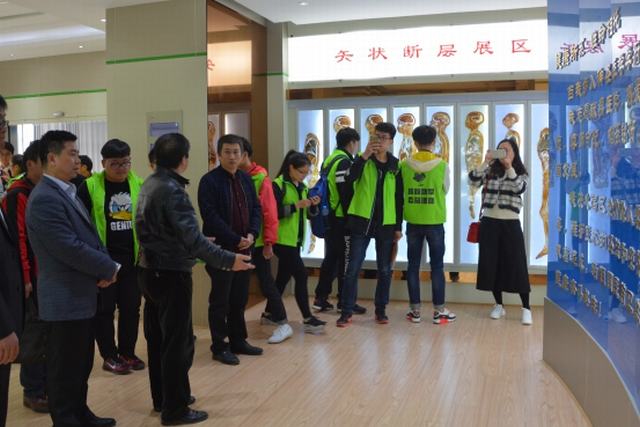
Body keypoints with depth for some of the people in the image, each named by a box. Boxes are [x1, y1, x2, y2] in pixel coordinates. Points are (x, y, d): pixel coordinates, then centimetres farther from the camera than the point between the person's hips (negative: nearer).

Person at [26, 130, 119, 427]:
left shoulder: (68, 192, 11)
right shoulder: (45, 198, -20)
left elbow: (89, 236, 13)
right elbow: (69, 248, -25)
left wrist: (104, 267, -5)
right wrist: (109, 268, -13)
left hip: (81, 294, 9)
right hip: (65, 298, -9)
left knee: (81, 363, 20)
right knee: (65, 367, 5)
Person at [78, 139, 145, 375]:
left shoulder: (139, 185, 3)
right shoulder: (90, 187, -6)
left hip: (133, 258, 3)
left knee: (131, 307, 11)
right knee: (104, 309, 7)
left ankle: (127, 352, 26)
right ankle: (109, 356, 20)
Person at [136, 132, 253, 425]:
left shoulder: (150, 184, 9)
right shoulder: (172, 189, -21)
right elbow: (191, 237, -27)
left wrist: (201, 241, 26)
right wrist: (228, 260, -24)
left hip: (150, 271, 10)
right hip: (171, 274, -10)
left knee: (158, 338, 18)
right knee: (178, 342, 1)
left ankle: (162, 398, 31)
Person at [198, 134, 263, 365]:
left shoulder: (246, 179, 11)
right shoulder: (209, 181, -10)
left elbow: (256, 209, 12)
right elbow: (211, 217, -17)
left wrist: (251, 234, -6)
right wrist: (236, 239, -18)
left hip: (245, 248, 7)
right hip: (221, 249, -6)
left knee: (240, 298, 14)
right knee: (220, 300, 3)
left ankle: (238, 340, 27)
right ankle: (219, 346, 14)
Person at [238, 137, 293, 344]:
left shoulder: (261, 178, -11)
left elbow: (269, 212, -13)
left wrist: (269, 241, -16)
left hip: (258, 241, -6)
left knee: (266, 281, -6)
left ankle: (282, 323, 1)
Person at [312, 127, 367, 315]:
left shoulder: (329, 160, 15)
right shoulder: (345, 161, -14)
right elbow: (346, 193, -19)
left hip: (330, 217, 9)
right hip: (341, 218, -9)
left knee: (330, 257, 15)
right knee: (346, 260, -1)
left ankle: (321, 299, 18)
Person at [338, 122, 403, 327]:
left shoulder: (395, 165, 6)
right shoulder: (363, 160, 1)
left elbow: (399, 198, 8)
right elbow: (350, 178, -19)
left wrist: (398, 226, 5)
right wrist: (365, 155, -27)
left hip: (386, 224, 2)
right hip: (361, 222, -2)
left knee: (385, 270, 8)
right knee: (353, 268, -2)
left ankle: (381, 310, 21)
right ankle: (346, 312, 6)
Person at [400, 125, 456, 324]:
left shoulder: (404, 165, -4)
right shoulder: (442, 165, -7)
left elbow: (400, 191, 5)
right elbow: (445, 190, 5)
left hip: (413, 222, 1)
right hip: (435, 222, -1)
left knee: (413, 265, 8)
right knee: (437, 266, 7)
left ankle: (415, 310, 13)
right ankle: (439, 310, 11)